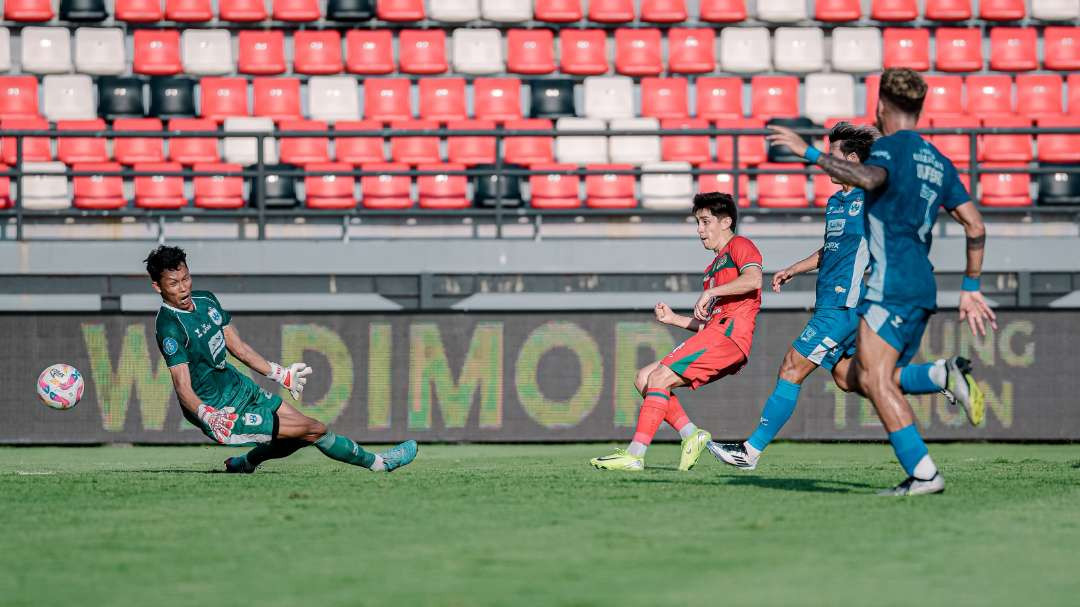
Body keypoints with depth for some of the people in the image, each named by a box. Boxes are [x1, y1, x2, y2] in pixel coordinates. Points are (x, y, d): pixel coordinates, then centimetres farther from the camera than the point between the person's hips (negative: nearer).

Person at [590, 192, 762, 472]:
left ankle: (635, 454, -24)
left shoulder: (739, 245, 5)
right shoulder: (714, 266, 31)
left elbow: (753, 279, -18)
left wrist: (711, 292, -17)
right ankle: (691, 434, -6)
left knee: (659, 378, -18)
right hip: (717, 332, 10)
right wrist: (674, 319, 15)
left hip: (730, 333, -10)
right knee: (644, 378, 4)